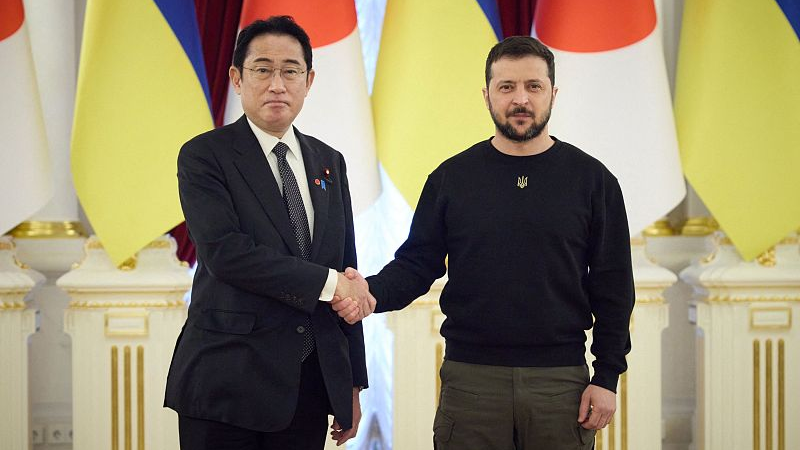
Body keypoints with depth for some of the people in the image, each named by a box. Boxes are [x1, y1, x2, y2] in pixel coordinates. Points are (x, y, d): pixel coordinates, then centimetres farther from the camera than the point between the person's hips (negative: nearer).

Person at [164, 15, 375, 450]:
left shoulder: (329, 162, 13)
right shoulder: (204, 155, -3)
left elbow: (348, 272, 13)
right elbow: (224, 251, -18)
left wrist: (353, 383, 11)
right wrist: (326, 283, -16)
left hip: (311, 386, 5)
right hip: (227, 383, -5)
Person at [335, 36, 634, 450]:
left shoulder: (591, 179, 4)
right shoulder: (451, 177, 6)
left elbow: (612, 287, 3)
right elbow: (417, 263, 6)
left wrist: (607, 377, -2)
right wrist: (373, 292, -15)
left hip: (561, 381, 0)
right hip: (470, 380, 0)